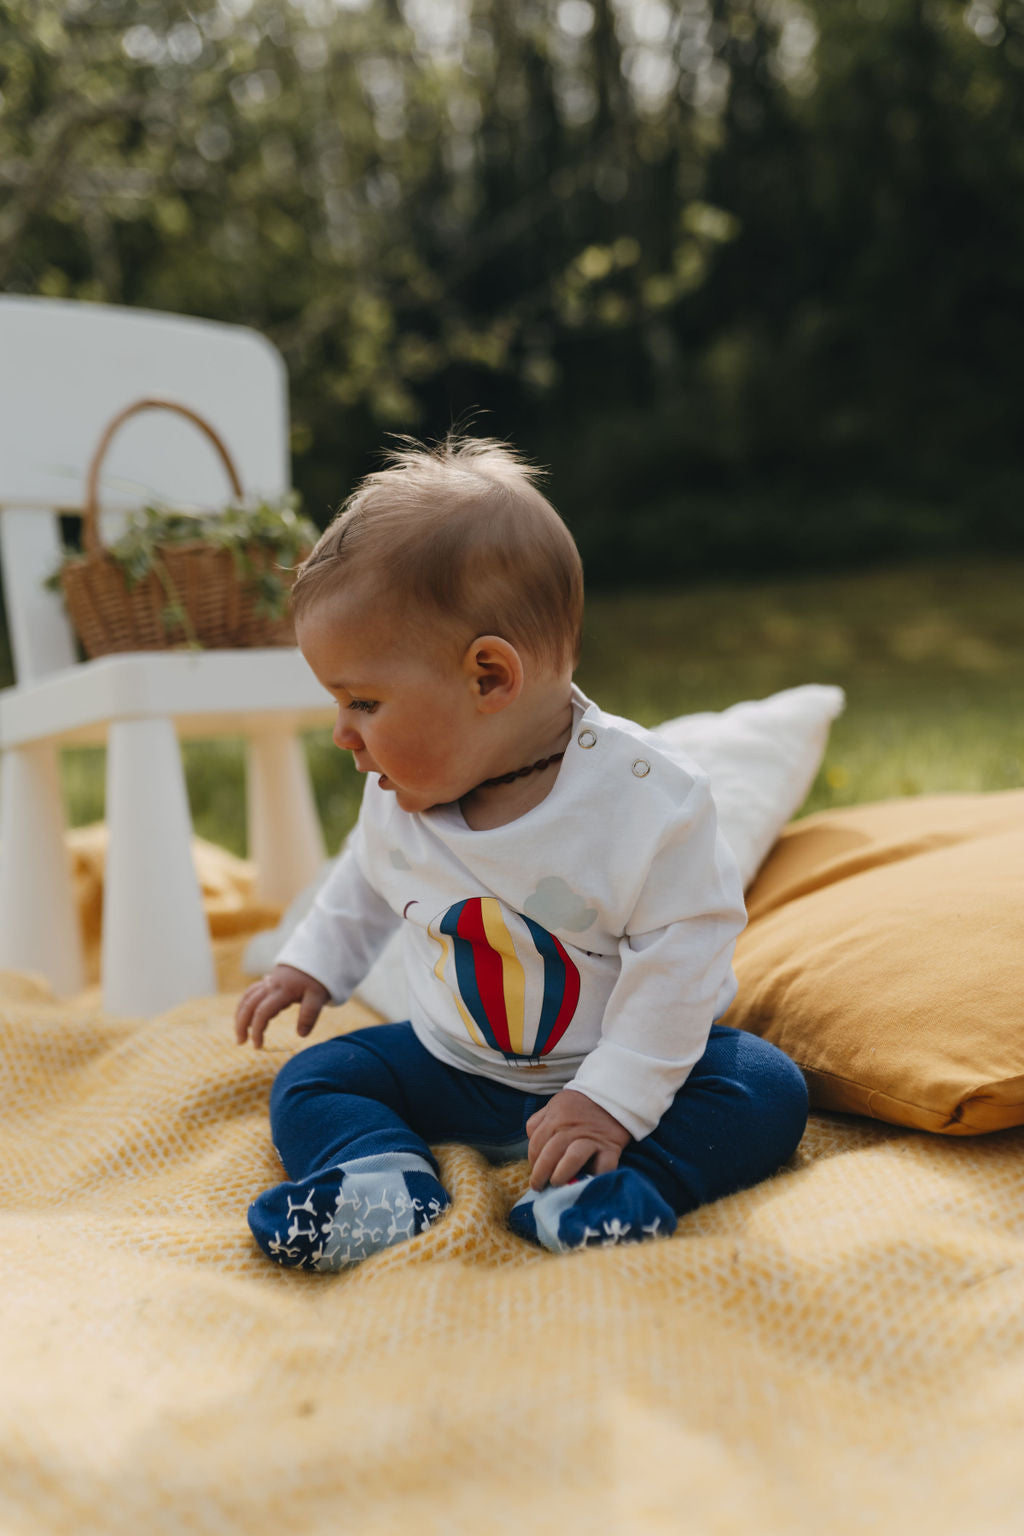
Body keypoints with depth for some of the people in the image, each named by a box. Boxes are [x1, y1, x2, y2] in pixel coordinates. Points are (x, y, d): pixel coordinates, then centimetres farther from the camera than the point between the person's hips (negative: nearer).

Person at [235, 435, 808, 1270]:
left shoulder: (646, 796, -26)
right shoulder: (400, 797, -8)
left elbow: (681, 959, -24)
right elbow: (367, 878, 15)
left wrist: (614, 1099, -27)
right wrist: (313, 963, 20)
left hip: (621, 1066, -4)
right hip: (455, 1065, 4)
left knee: (766, 1089, -24)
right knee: (311, 1082, -6)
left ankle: (618, 1183, -39)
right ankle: (384, 1181, -29)